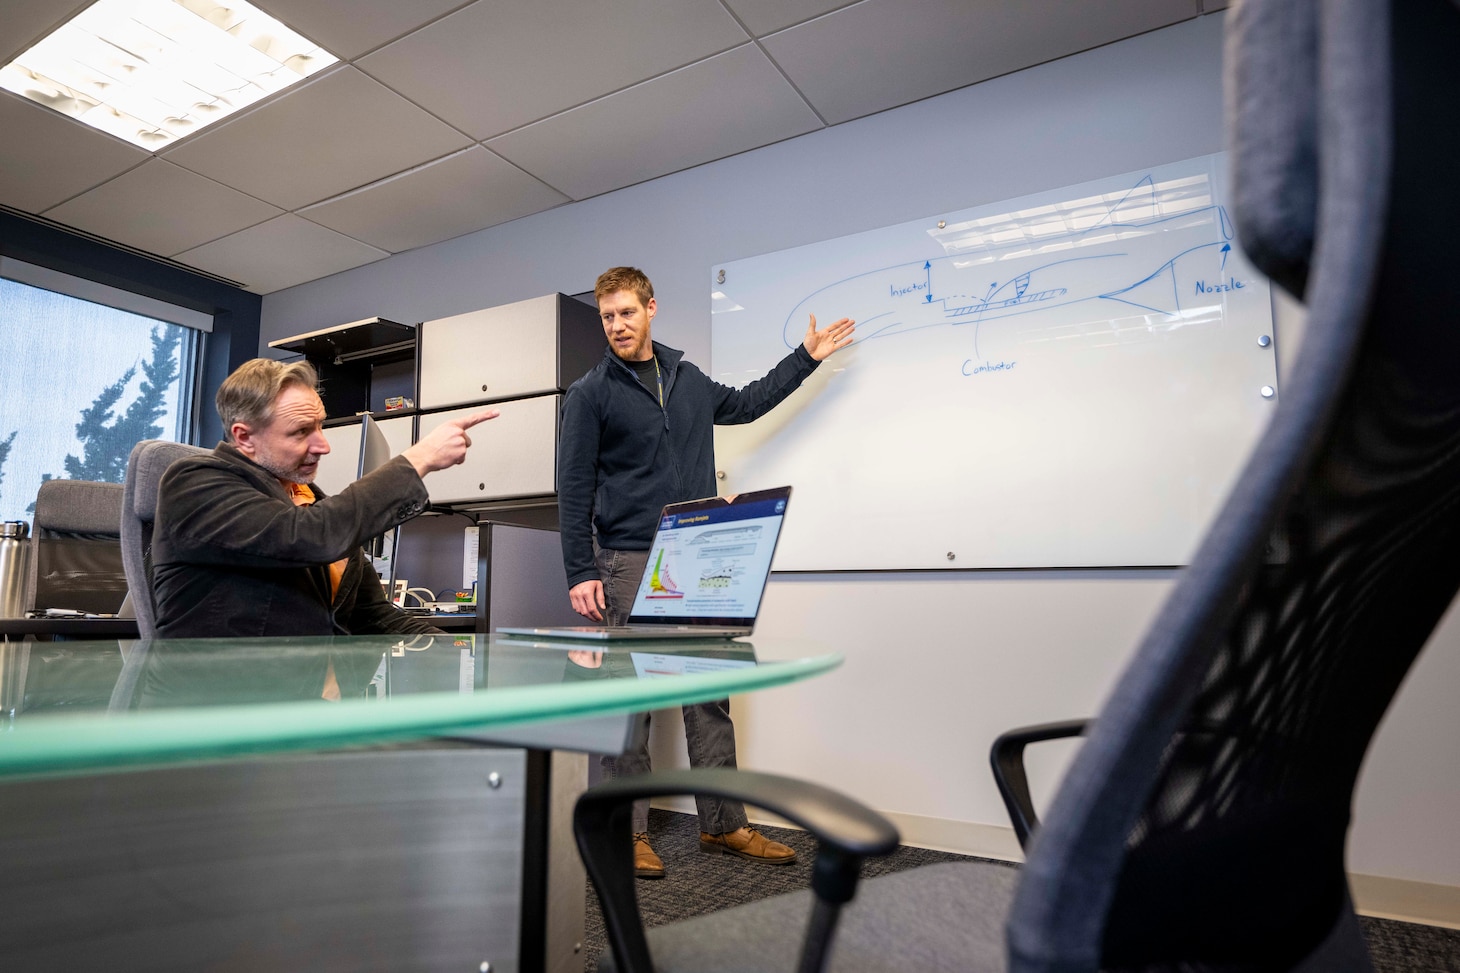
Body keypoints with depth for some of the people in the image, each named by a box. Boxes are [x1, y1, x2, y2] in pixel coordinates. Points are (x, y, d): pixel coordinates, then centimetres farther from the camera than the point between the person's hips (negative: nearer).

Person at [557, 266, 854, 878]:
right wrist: (579, 574, -10)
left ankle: (723, 825, 17)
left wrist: (807, 357, 35)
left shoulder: (688, 379, 15)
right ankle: (629, 832, 14)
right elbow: (574, 491, -3)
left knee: (710, 693, 6)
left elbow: (744, 404, 34)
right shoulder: (590, 394, 1)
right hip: (626, 564, -4)